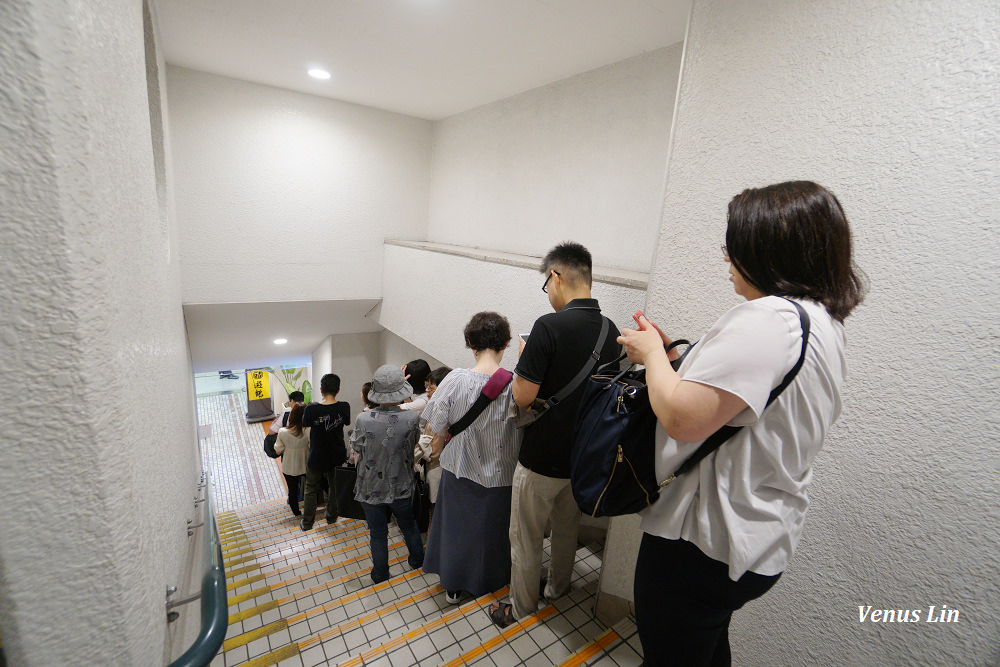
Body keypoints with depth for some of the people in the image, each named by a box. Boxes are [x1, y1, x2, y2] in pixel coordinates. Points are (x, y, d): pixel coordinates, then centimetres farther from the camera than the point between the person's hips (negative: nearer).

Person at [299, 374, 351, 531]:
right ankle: (331, 516, 40)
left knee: (311, 490, 20)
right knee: (334, 487, 24)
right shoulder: (344, 407, -19)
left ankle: (307, 523, 34)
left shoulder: (311, 409, -24)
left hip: (316, 458, -2)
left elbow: (305, 425, -4)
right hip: (337, 457, 2)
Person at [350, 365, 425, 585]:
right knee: (409, 527, 26)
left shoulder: (364, 420, -25)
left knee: (378, 535, 21)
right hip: (402, 487, 1)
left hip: (372, 489, -1)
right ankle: (417, 560, 49)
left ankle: (380, 574, 41)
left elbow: (356, 448, -6)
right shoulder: (413, 418, -24)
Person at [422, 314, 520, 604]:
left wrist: (438, 446, 11)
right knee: (495, 528, 26)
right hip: (501, 475, 0)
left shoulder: (456, 380, -21)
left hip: (460, 471, 0)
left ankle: (453, 587, 43)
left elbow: (434, 427, -10)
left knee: (457, 525, 24)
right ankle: (490, 581, 49)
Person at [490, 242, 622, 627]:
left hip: (542, 460, -7)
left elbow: (523, 396, -23)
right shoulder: (611, 331, -4)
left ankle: (522, 607, 38)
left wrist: (523, 359, -4)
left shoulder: (550, 326, -25)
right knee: (567, 528, 29)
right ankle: (558, 587, 51)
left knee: (526, 538, 17)